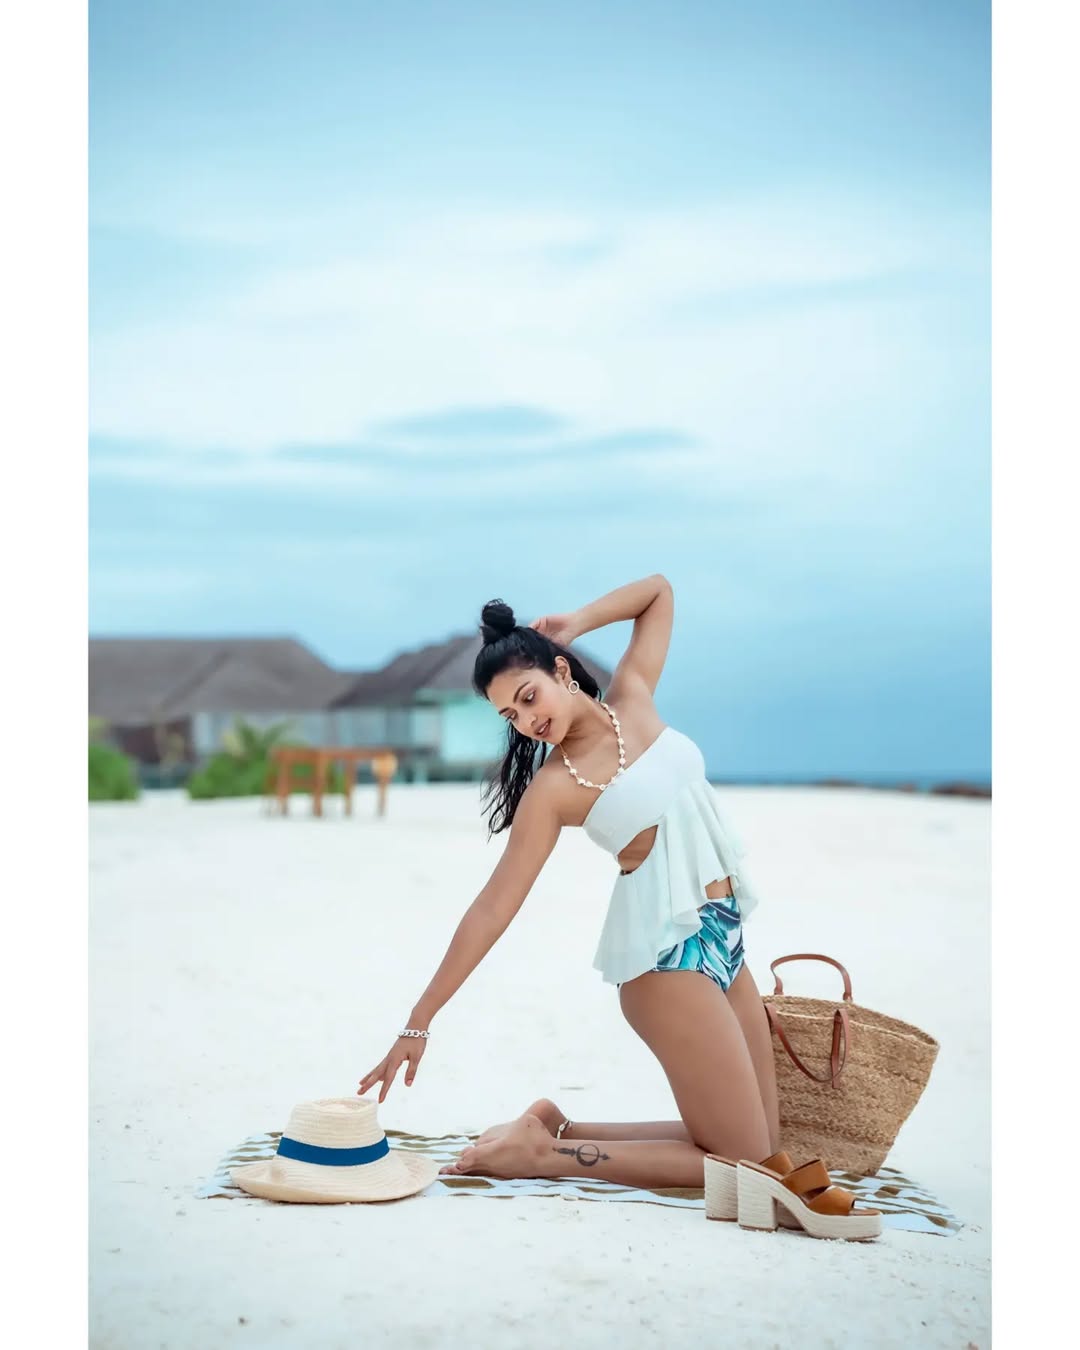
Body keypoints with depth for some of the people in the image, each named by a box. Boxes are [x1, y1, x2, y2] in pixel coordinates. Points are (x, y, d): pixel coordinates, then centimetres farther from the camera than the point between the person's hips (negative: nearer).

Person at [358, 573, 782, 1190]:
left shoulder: (633, 700, 6)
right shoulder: (553, 787, -8)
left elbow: (659, 591, 18)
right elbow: (493, 908, -9)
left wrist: (575, 623, 5)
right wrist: (420, 1021, -11)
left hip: (723, 940, 7)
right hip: (668, 954, -7)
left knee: (764, 1142, 11)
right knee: (744, 1161, -7)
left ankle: (559, 1128, 16)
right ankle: (543, 1151, -1)